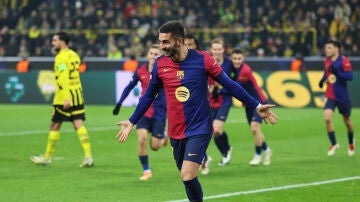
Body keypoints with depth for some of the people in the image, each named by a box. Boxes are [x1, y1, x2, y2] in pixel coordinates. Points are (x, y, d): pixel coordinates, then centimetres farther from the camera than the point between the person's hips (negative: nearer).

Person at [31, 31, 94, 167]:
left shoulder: (61, 57, -12)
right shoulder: (74, 55, 13)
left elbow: (64, 78, -22)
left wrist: (66, 98, -29)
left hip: (64, 97, -7)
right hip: (78, 94, 7)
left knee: (54, 126, 5)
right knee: (79, 125, 0)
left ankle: (47, 157, 16)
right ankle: (88, 156, -12)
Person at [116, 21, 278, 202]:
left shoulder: (202, 59, -9)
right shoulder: (160, 64, 0)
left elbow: (229, 84, -2)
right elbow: (149, 96, 13)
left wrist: (256, 106, -2)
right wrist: (132, 122, 14)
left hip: (199, 129, -4)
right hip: (175, 132, 4)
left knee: (188, 176, -19)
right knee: (187, 179, 8)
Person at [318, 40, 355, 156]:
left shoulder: (344, 61, -14)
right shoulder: (327, 61, 3)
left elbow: (350, 76, -22)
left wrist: (337, 72, -33)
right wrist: (323, 80, 3)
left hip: (342, 96, -3)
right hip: (330, 96, 3)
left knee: (347, 121, 13)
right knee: (327, 118, -18)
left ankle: (351, 143, 41)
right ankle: (334, 144, -3)